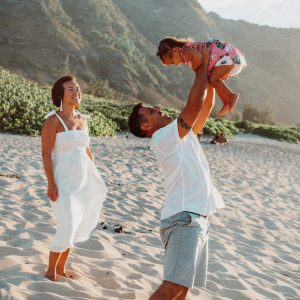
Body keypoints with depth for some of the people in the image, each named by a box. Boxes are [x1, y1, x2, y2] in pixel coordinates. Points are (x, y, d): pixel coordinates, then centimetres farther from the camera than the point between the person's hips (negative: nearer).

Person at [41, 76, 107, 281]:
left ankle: (62, 267, 25)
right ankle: (51, 270, 4)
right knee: (67, 227, -13)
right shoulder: (53, 120, -10)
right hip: (63, 182, -7)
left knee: (75, 226, 11)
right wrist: (51, 183, -19)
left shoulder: (82, 120, 10)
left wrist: (95, 179, 17)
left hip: (81, 183, 7)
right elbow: (46, 153, -13)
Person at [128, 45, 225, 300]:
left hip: (197, 219, 10)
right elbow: (194, 105, -17)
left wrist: (211, 78, 10)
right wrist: (202, 68, -8)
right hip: (182, 219, -10)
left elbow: (205, 108, 20)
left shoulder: (183, 134, 18)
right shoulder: (162, 138, -9)